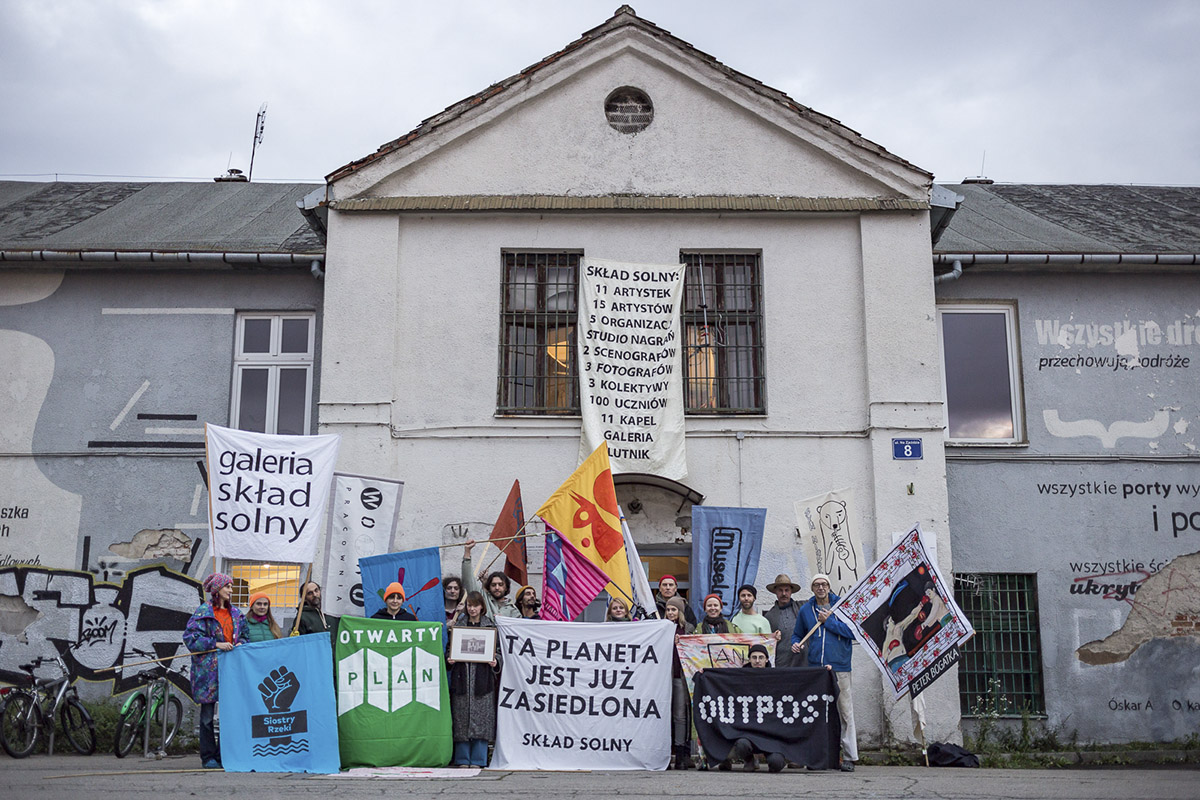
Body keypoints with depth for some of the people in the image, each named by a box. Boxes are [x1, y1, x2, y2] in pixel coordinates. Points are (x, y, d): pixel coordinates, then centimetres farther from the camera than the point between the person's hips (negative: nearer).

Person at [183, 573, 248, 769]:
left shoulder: (235, 613, 16)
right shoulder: (204, 611, -2)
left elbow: (244, 634, 23)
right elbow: (190, 636, -9)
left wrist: (240, 643, 1)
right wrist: (216, 644, -15)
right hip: (209, 669, -5)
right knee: (208, 713, 1)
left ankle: (224, 754, 11)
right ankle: (208, 757, 8)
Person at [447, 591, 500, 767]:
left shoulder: (490, 625, 8)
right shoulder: (459, 624, 11)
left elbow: (498, 649, 8)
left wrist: (495, 661, -10)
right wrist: (449, 659, -5)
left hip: (482, 676, -1)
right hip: (462, 676, 1)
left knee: (481, 716, -4)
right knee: (462, 715, 0)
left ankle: (478, 759, 4)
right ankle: (463, 758, 9)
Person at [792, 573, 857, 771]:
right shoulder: (805, 610, 11)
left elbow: (853, 632, -6)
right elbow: (797, 634, 23)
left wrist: (828, 621, -9)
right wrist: (795, 644, 1)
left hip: (840, 666, -3)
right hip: (815, 666, 3)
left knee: (845, 712, -3)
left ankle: (849, 757, 2)